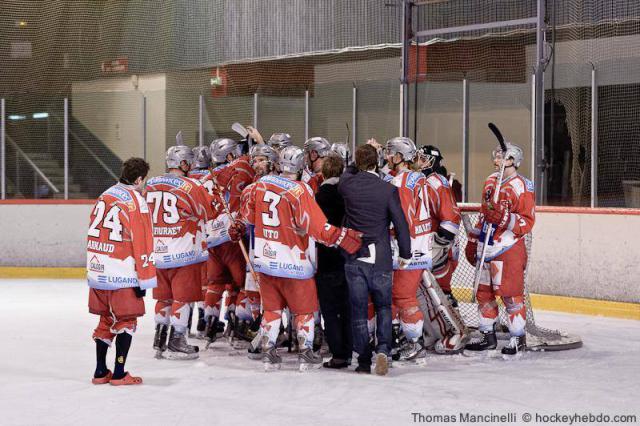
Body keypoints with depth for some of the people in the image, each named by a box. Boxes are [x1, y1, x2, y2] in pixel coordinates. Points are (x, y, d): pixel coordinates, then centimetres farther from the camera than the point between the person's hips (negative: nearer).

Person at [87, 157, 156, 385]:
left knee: (106, 320, 16)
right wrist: (144, 279, -9)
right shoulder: (136, 202, -12)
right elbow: (142, 244, -13)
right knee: (126, 322, 4)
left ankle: (100, 371, 19)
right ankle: (119, 374, 3)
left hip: (97, 272, 7)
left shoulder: (105, 196, 10)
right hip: (122, 276, -7)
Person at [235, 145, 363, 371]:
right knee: (304, 309, 12)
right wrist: (345, 237, -21)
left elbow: (248, 211, 16)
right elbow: (318, 228, -24)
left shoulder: (261, 183, -2)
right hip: (293, 262, -5)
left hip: (265, 259, 5)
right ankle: (306, 354, 16)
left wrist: (239, 227, 34)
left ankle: (268, 352, 17)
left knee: (272, 308, 17)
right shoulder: (299, 191, -19)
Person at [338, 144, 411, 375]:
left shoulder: (348, 184, -4)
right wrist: (405, 253, 6)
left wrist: (362, 160, 31)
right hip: (381, 260, -1)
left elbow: (348, 172, 23)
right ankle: (383, 349, -7)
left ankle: (364, 361, 10)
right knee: (383, 307, 14)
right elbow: (400, 223, -6)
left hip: (354, 258, 1)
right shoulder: (388, 189, -9)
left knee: (358, 310, 8)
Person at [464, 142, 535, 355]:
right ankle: (488, 336, 22)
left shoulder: (522, 187, -11)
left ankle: (518, 337, 6)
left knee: (510, 293, -5)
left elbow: (527, 222, -15)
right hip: (486, 247, 8)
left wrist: (505, 218, -28)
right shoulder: (491, 182, 13)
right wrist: (473, 240, 22)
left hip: (509, 249, -8)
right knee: (484, 292, 12)